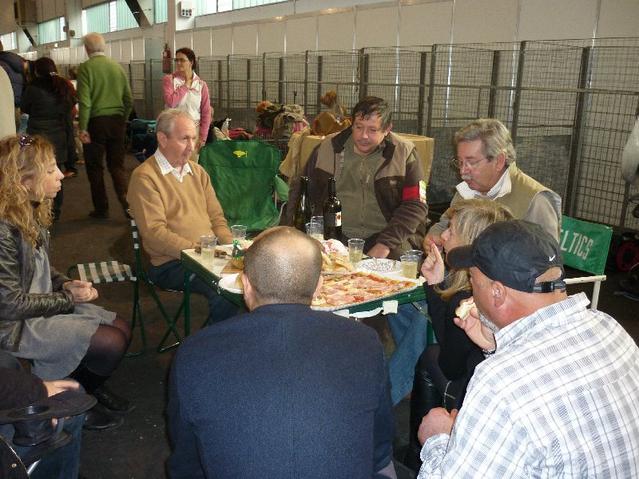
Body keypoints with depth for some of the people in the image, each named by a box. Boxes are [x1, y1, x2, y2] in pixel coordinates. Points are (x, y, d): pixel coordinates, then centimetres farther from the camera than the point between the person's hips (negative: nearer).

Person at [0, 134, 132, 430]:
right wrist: (68, 299, -14)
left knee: (122, 330, 2)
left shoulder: (30, 212, 0)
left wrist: (65, 284, -3)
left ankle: (91, 387, 26)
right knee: (112, 344, -13)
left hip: (45, 304, 9)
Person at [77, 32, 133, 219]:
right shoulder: (117, 67, 6)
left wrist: (83, 128, -12)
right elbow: (129, 100, 6)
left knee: (95, 167, 9)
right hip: (117, 121, 4)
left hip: (96, 121, -4)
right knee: (117, 165, 12)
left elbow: (84, 101, -15)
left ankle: (101, 209, 15)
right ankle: (128, 203, -3)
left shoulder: (85, 68, -8)